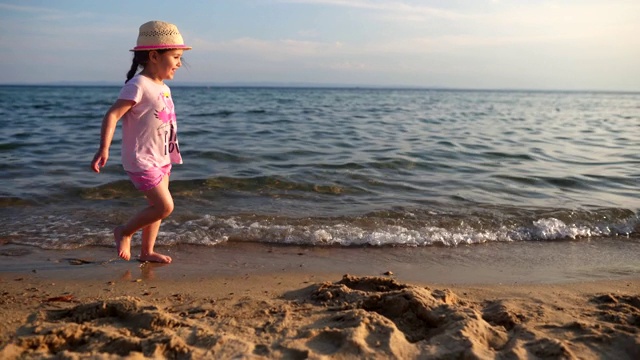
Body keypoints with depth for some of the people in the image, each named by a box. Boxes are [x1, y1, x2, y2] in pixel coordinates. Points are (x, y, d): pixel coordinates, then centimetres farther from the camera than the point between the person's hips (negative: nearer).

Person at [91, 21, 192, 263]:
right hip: (142, 161, -9)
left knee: (157, 207, 14)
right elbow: (112, 115, -22)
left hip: (161, 160, 9)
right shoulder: (138, 85, -17)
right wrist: (104, 148, -33)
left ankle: (147, 252, 28)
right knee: (165, 206, -12)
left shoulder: (163, 88, 9)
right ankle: (124, 232, 11)